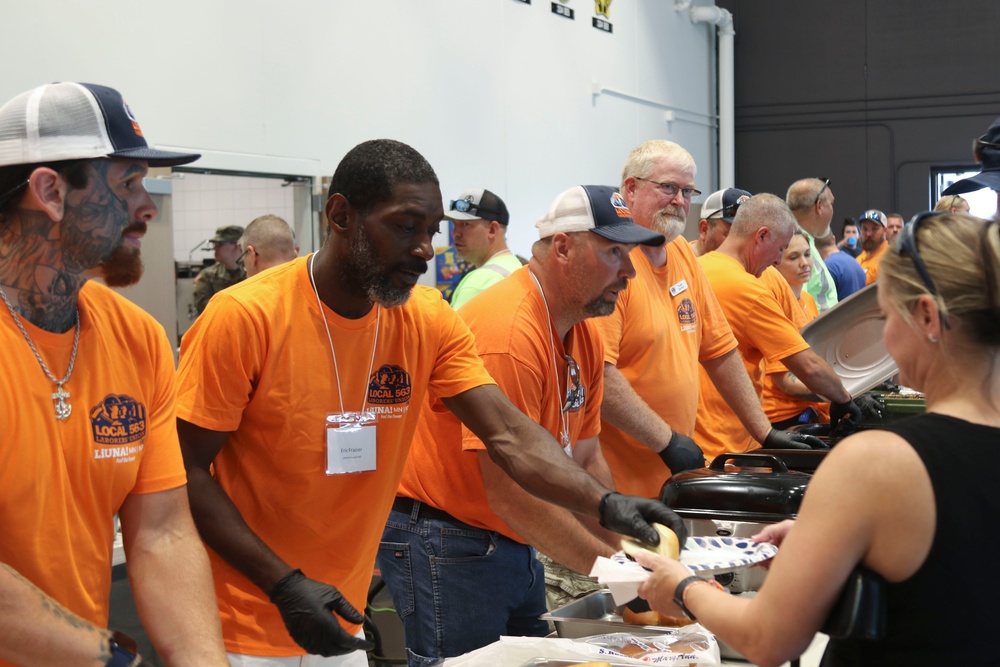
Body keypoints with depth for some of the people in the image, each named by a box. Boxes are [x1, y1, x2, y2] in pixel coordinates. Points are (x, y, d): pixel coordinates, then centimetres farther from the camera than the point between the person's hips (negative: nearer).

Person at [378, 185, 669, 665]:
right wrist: (612, 568, -21)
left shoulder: (585, 337, 5)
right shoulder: (508, 333, -24)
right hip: (445, 545, -9)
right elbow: (511, 492, -26)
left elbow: (586, 462, 9)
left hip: (517, 547, 9)